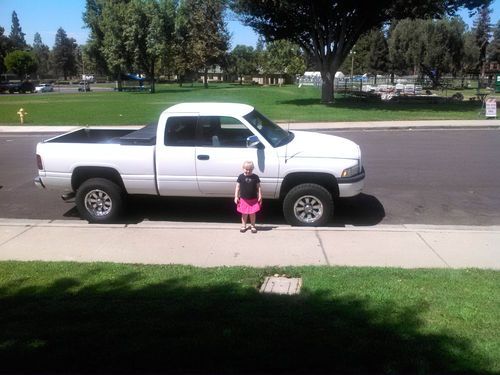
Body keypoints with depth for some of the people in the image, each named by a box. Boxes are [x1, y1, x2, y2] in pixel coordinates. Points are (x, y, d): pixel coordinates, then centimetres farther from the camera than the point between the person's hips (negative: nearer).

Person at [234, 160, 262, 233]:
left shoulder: (255, 177, -4)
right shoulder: (241, 177, -4)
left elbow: (259, 187, 1)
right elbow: (237, 187, 0)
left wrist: (260, 197, -3)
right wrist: (236, 197, -3)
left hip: (253, 200, 0)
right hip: (243, 199, 0)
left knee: (252, 213, 7)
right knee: (244, 214, 9)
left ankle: (253, 226, 22)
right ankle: (243, 226, 23)